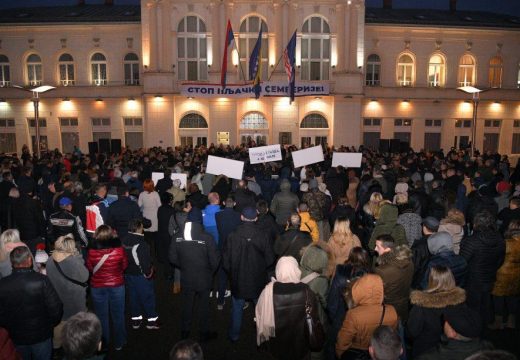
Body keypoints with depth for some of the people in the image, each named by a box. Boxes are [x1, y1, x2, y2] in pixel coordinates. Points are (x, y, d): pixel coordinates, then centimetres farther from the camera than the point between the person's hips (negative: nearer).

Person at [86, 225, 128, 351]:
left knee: (101, 316, 17)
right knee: (118, 315, 17)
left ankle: (103, 344, 31)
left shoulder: (92, 252, -19)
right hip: (117, 285, 0)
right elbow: (124, 265, -3)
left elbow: (90, 268, -2)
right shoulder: (119, 249, -20)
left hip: (98, 287, 0)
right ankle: (119, 343, 30)